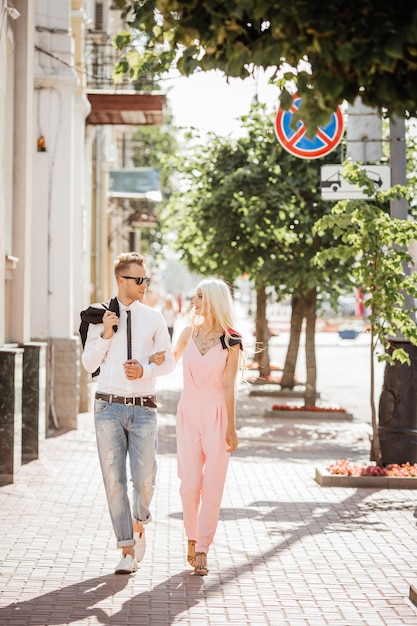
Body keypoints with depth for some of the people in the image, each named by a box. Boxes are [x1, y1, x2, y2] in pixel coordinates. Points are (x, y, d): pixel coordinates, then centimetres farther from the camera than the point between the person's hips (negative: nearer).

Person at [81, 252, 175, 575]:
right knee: (114, 480, 0)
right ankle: (128, 549, 9)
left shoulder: (153, 318, 5)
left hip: (143, 408, 0)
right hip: (109, 407, 0)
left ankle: (139, 525, 30)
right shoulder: (100, 317, 4)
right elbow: (89, 364, 5)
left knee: (145, 480, -3)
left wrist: (145, 370, -10)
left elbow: (169, 362, 9)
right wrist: (105, 335, -9)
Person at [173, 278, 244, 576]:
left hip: (216, 415, -3)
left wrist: (231, 428, -7)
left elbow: (229, 386, -5)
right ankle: (193, 540, 19)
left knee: (212, 485, -4)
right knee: (190, 484, -1)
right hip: (188, 413, 3)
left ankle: (202, 550, 2)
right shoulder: (190, 332, 6)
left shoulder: (231, 341, -4)